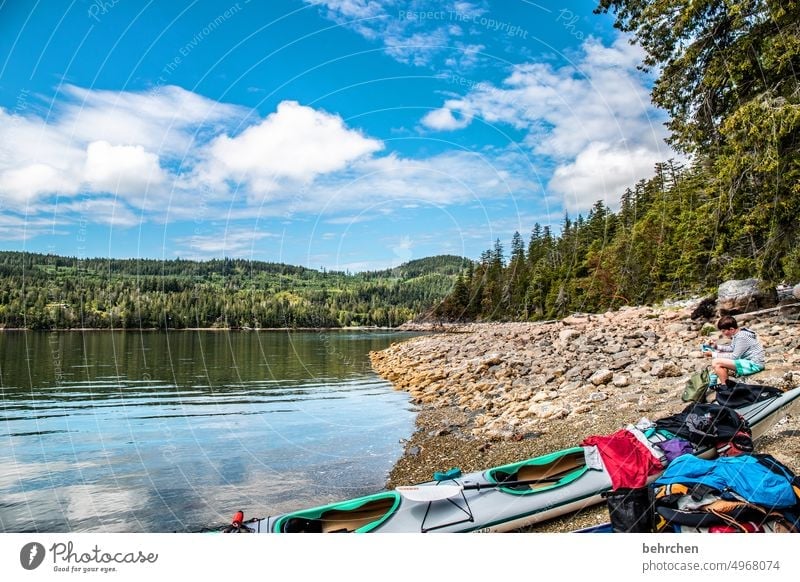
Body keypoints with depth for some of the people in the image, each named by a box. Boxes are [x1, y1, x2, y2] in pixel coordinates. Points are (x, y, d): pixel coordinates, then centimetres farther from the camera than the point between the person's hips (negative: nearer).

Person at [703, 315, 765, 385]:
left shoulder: (742, 337, -22)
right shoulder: (738, 334, 6)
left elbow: (734, 356, -21)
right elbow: (732, 348, 20)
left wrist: (713, 354, -17)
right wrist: (717, 347, 5)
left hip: (753, 365, -11)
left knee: (716, 363, -21)